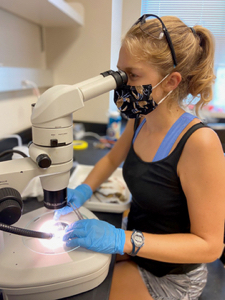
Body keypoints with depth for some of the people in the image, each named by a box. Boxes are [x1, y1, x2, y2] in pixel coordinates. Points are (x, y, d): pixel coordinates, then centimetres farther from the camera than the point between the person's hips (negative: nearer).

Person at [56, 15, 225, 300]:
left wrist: (123, 240, -31)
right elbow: (111, 159, 9)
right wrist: (84, 190, -9)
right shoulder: (139, 121, -10)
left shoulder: (199, 142, -30)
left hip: (171, 274, -5)